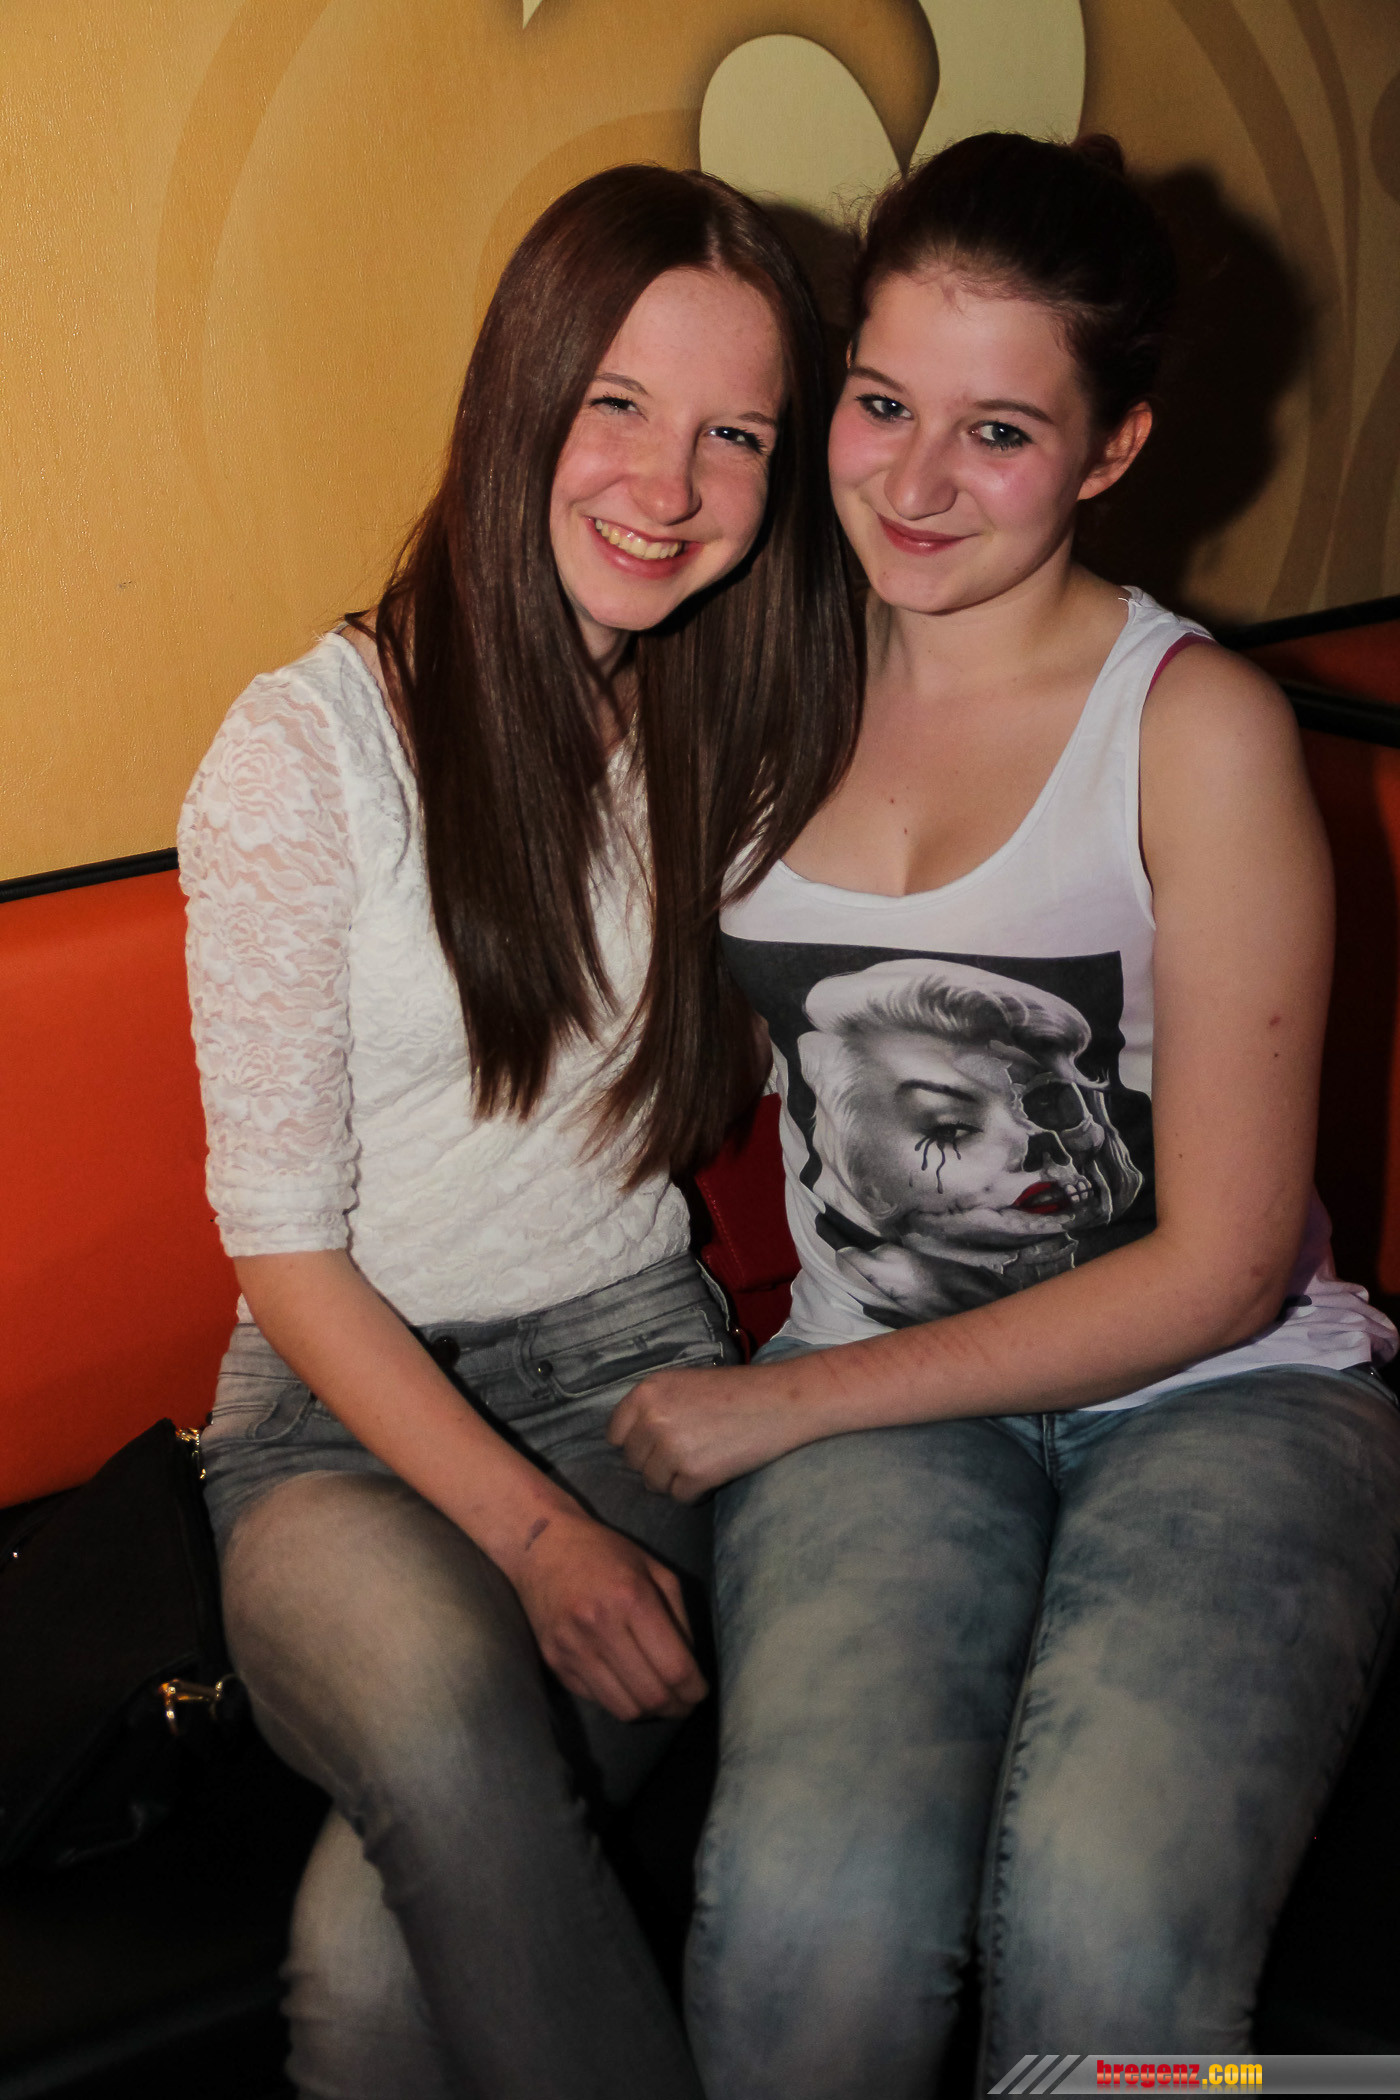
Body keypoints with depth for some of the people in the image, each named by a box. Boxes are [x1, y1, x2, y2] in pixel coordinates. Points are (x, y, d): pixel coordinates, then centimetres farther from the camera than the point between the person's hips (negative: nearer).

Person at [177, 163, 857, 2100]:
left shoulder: (743, 736, 5)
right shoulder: (310, 747, -9)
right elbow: (285, 1240, -8)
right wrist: (530, 1534, -18)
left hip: (636, 1356, 2)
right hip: (345, 1410, -2)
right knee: (444, 1709, -35)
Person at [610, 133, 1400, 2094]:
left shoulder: (1198, 723, -6)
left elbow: (1223, 1266, -8)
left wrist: (788, 1401, -8)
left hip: (1225, 1397, -2)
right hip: (877, 1399, 2)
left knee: (1103, 1918, -31)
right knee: (814, 1897, -29)